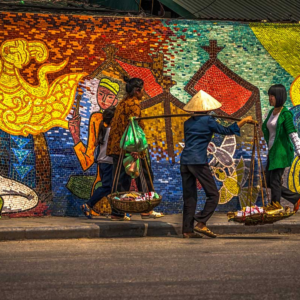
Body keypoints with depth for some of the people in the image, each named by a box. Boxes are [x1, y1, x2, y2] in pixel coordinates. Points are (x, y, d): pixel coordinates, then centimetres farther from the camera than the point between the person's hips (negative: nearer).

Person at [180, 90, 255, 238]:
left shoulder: (188, 123, 15)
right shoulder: (207, 121, -3)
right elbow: (226, 131, 0)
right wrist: (244, 121, 9)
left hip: (185, 161, 7)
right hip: (199, 162, -7)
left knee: (189, 197, 9)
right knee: (213, 195, 2)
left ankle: (187, 230, 5)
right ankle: (201, 223, -11)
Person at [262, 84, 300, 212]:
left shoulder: (286, 114, -14)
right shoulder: (272, 112, 11)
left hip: (281, 152, -9)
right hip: (272, 151, 9)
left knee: (275, 181, -5)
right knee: (268, 182, 10)